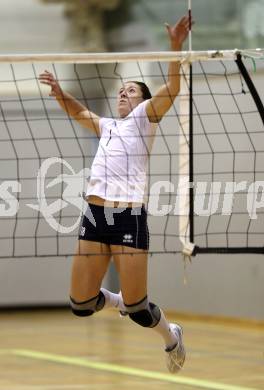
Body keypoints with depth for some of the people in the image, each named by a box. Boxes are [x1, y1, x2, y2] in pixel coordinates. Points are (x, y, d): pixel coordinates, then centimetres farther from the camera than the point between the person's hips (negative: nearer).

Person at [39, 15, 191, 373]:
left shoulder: (145, 116, 7)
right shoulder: (106, 126, 24)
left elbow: (172, 89, -8)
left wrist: (176, 47, -23)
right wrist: (59, 93, 4)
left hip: (129, 216, -6)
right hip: (95, 215, 6)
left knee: (136, 309, -7)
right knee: (80, 305, 2)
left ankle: (172, 337, 23)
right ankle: (116, 301, 34)